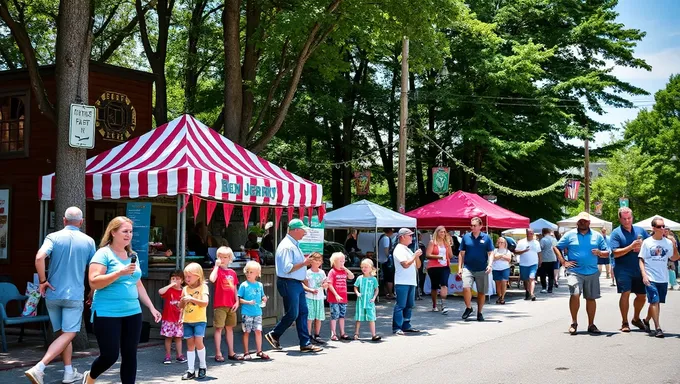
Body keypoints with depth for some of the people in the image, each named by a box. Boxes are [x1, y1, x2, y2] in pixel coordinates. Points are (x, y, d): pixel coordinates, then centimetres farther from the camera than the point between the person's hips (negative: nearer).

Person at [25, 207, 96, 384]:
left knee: (63, 333, 15)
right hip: (74, 295, -2)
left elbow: (39, 257, -20)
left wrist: (43, 281, -7)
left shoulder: (53, 237, -1)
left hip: (53, 294, 2)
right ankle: (38, 368, -18)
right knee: (68, 335, -3)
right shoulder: (88, 241, 2)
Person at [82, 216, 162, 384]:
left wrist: (151, 307, 16)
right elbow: (94, 282, -18)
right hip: (107, 314, -6)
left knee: (130, 355, 4)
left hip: (133, 313, 6)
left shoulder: (132, 256, 13)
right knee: (110, 355, -3)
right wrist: (120, 272, -25)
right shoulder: (103, 253, -8)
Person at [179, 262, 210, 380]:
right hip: (187, 321, 5)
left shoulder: (203, 287, -5)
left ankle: (203, 366, 7)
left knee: (198, 341, -13)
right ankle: (190, 370, 6)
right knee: (190, 344, 4)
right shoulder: (185, 289, 10)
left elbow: (205, 302, -17)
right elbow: (180, 306, 14)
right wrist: (183, 300, -8)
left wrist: (192, 299, -25)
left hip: (199, 320, -5)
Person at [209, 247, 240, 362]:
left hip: (231, 305, 5)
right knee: (219, 328, -3)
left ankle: (231, 353, 20)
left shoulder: (232, 273, 11)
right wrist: (217, 265, -19)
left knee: (229, 328, 13)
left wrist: (237, 302, 6)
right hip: (220, 305, -5)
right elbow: (212, 279, -27)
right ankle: (218, 354, 1)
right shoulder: (217, 270, -5)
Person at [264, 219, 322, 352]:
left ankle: (305, 344, 10)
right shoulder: (286, 246, -16)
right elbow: (287, 268, -23)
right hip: (288, 283, -10)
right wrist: (304, 263, -20)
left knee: (303, 312, 8)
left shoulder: (295, 245, 16)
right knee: (292, 314, -5)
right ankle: (273, 335, 13)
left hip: (297, 283, 10)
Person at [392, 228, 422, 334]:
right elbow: (405, 264, -19)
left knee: (409, 305, 10)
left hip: (411, 282, 9)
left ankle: (406, 326, 17)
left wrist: (417, 256, 3)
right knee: (400, 305, -8)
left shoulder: (408, 250, 21)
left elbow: (417, 266, 20)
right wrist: (415, 256, -10)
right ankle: (397, 328, -7)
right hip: (402, 282, -9)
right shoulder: (399, 250, -7)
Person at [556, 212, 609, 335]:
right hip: (575, 272, -3)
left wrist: (599, 253, -10)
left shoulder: (597, 236, 11)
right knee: (575, 294, -19)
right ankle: (574, 323, -4)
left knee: (591, 298, 7)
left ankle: (591, 325, 19)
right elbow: (556, 247, 8)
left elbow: (607, 253, 13)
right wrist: (563, 262, -1)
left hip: (592, 273, 3)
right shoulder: (570, 235, 5)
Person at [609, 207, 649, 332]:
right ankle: (625, 323, -2)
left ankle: (636, 318, 35)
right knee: (625, 293, -12)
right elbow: (615, 253, -12)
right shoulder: (616, 233, -4)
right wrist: (631, 247, -21)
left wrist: (642, 247, -10)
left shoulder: (640, 230, 9)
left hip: (639, 269, 5)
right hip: (623, 269, -5)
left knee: (642, 296, 12)